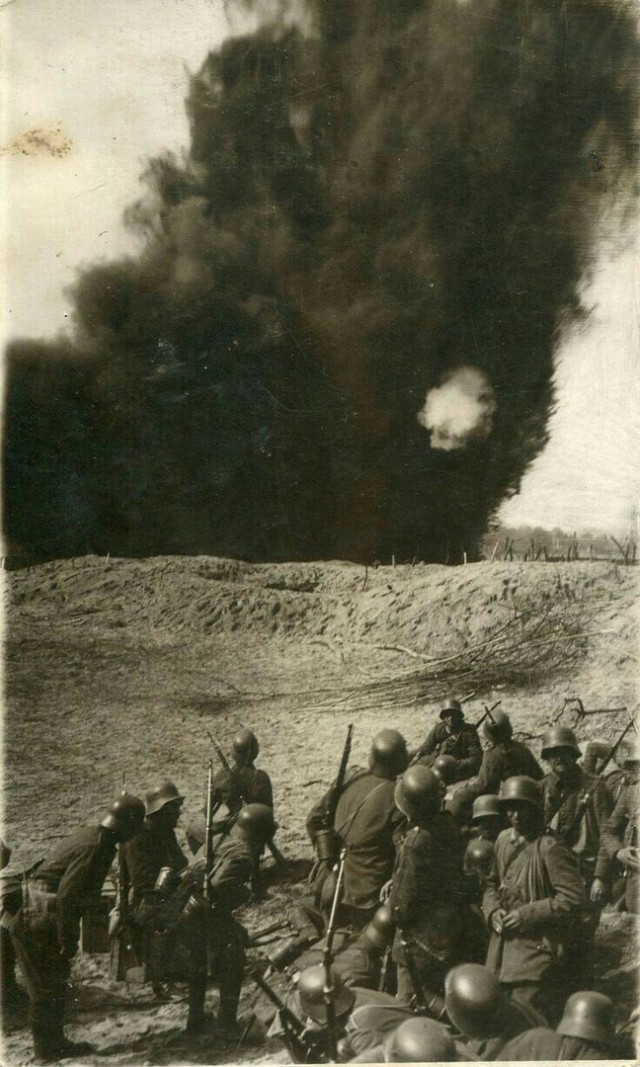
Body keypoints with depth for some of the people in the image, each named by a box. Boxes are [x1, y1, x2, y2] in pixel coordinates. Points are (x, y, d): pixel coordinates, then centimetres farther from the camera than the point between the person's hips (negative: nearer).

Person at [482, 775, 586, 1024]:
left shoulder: (550, 848, -15)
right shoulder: (503, 840, 8)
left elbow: (573, 899, -19)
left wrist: (526, 915, -18)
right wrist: (493, 910, 0)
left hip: (538, 950, -7)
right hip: (502, 950, 7)